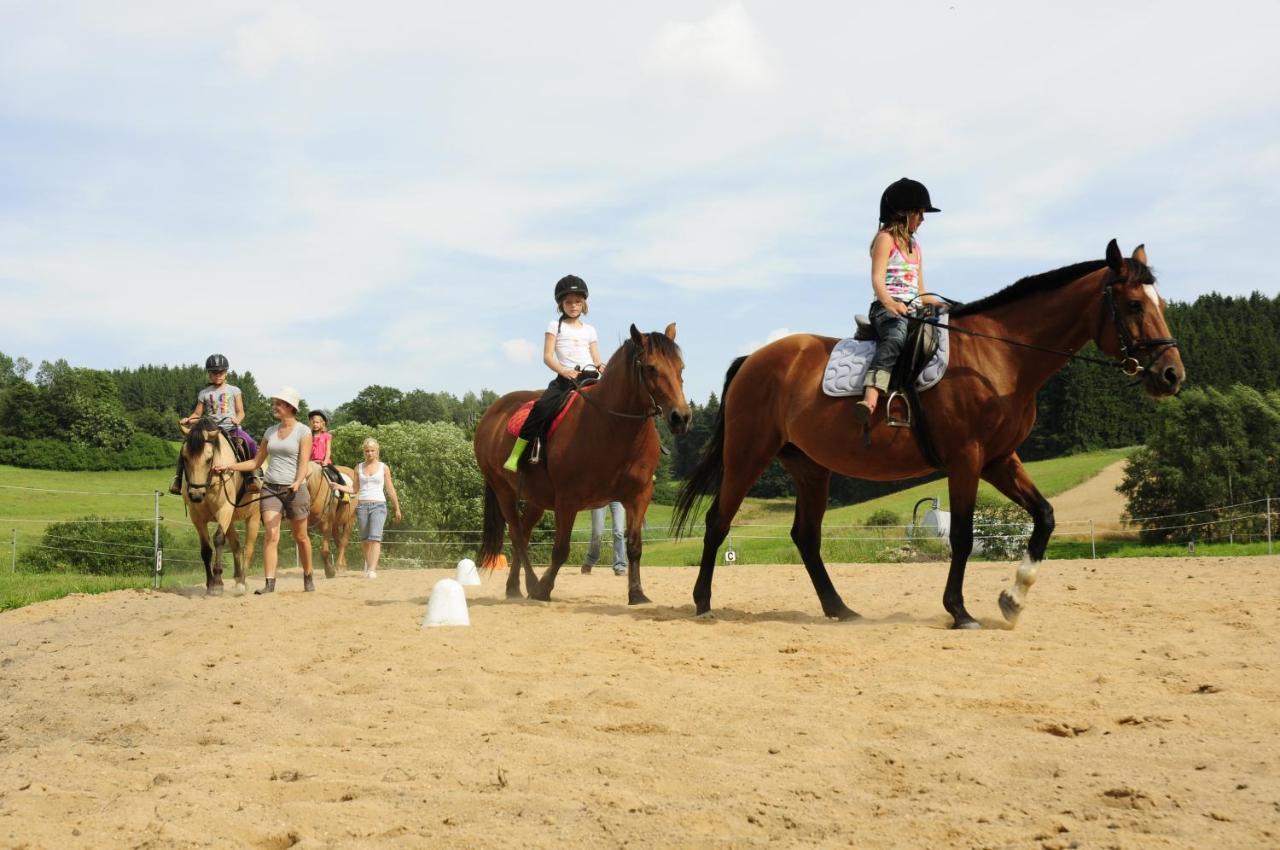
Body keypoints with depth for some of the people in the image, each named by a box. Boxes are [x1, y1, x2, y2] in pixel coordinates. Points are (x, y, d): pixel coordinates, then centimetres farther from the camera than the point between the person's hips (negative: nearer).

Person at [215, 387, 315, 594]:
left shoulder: (303, 432, -3)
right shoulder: (270, 432, 12)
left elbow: (303, 464, -12)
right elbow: (256, 462, 16)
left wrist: (297, 483, -30)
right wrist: (229, 467, 7)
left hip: (294, 489, -3)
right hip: (270, 488, 4)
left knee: (300, 537, 8)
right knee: (271, 534, -11)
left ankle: (308, 577, 27)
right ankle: (269, 583, -15)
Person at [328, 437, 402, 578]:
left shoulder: (384, 468, 5)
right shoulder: (359, 468, 11)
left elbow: (390, 490, 8)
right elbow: (354, 489, 10)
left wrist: (397, 509, 10)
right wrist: (339, 486, -5)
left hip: (378, 505, -3)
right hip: (362, 505, 3)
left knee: (375, 537, -16)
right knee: (365, 539, 9)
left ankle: (372, 570, -24)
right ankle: (368, 564, 25)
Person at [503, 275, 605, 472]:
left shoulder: (589, 330, 21)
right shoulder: (555, 326, 11)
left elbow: (596, 359, 17)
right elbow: (547, 356, 2)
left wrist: (601, 367, -8)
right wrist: (563, 371, -16)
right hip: (565, 378, -3)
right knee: (542, 407, -27)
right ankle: (515, 456, -24)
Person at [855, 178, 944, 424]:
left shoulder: (914, 246, 28)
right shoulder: (886, 238, 4)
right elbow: (877, 279, -10)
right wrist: (890, 303, -29)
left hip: (912, 311, 9)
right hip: (887, 309, -9)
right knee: (894, 339, -39)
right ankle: (870, 400, -58)